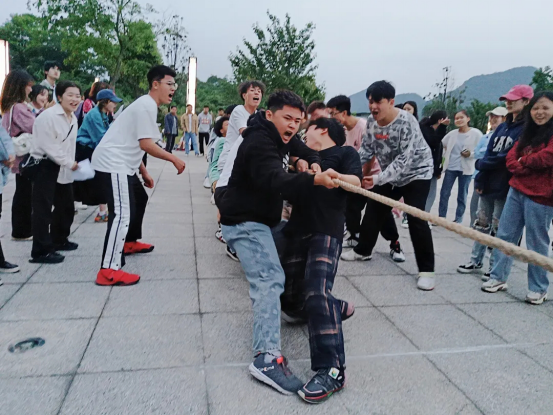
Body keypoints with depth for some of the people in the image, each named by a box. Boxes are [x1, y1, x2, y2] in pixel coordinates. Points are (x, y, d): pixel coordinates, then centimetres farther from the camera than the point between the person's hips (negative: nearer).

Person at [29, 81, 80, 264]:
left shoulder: (73, 118, 11)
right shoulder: (48, 116, -18)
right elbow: (49, 147, -22)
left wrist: (71, 163, 6)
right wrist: (69, 163, -16)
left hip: (63, 169, 9)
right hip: (45, 167, -9)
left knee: (66, 206, 17)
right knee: (43, 209, -6)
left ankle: (59, 241, 34)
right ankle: (41, 251, 0)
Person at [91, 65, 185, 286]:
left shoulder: (146, 105, 19)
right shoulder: (147, 105, -14)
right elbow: (146, 144, -21)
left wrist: (144, 173, 24)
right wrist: (174, 159, -12)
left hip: (120, 163, 11)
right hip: (113, 163, -11)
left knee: (139, 199, 26)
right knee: (123, 213, -18)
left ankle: (130, 243, 42)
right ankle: (108, 271, -20)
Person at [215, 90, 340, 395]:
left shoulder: (279, 136, 10)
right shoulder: (259, 143, -22)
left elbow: (306, 151, 18)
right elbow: (276, 181, -38)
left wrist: (311, 162, -7)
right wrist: (314, 179, -54)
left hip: (258, 218, 11)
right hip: (244, 221, -11)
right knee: (270, 279, -23)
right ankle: (267, 356, -29)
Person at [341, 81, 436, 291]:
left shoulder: (406, 122, -29)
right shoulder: (371, 122, -8)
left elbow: (405, 159, -34)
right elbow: (366, 149, -2)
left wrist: (379, 178, -42)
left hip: (416, 172, -7)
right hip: (389, 174, 7)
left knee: (416, 218, -16)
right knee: (373, 209, 11)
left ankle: (426, 270, -7)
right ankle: (362, 250, 31)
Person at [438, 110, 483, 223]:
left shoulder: (476, 133, -7)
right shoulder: (452, 133, 5)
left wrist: (471, 154, -24)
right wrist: (445, 155, 4)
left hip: (466, 169, -3)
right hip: (450, 167, 4)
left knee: (462, 196, 6)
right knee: (444, 193, 4)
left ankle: (458, 220, 16)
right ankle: (441, 218, 15)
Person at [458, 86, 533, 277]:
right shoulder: (502, 127, 14)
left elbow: (509, 157, -17)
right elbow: (488, 153, 9)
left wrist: (481, 164, -5)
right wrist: (480, 180, -1)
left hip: (506, 187, -7)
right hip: (489, 184, 7)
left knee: (499, 229, 3)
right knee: (482, 224, 13)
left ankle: (495, 268, 15)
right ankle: (476, 262, 24)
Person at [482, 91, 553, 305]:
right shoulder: (528, 133, 16)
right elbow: (511, 159, 10)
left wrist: (523, 161, -3)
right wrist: (529, 166, -10)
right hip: (516, 191, 7)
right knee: (505, 235, 8)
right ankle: (498, 277, 18)